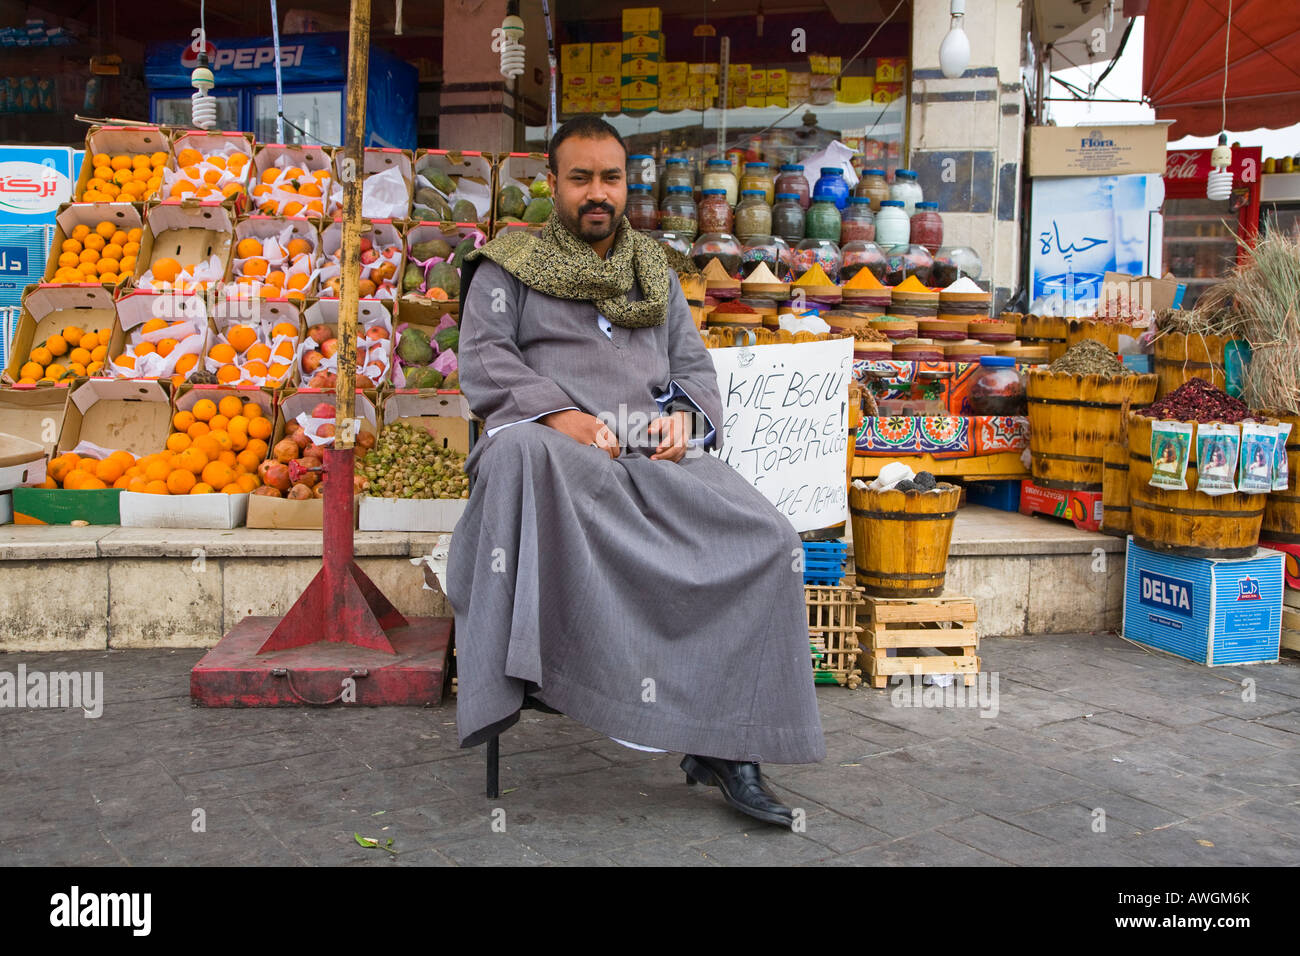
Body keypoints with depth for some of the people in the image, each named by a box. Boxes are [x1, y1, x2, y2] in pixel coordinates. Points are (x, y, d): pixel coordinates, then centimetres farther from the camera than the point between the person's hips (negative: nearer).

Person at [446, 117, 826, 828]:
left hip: (656, 452, 4)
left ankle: (723, 743, -18)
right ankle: (519, 666, -39)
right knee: (521, 450, -43)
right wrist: (559, 414, -15)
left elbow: (695, 366, 24)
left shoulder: (657, 274, 28)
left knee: (768, 539, -22)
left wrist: (685, 413, 0)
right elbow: (483, 361, 2)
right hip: (556, 442, -3)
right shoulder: (508, 267, 15)